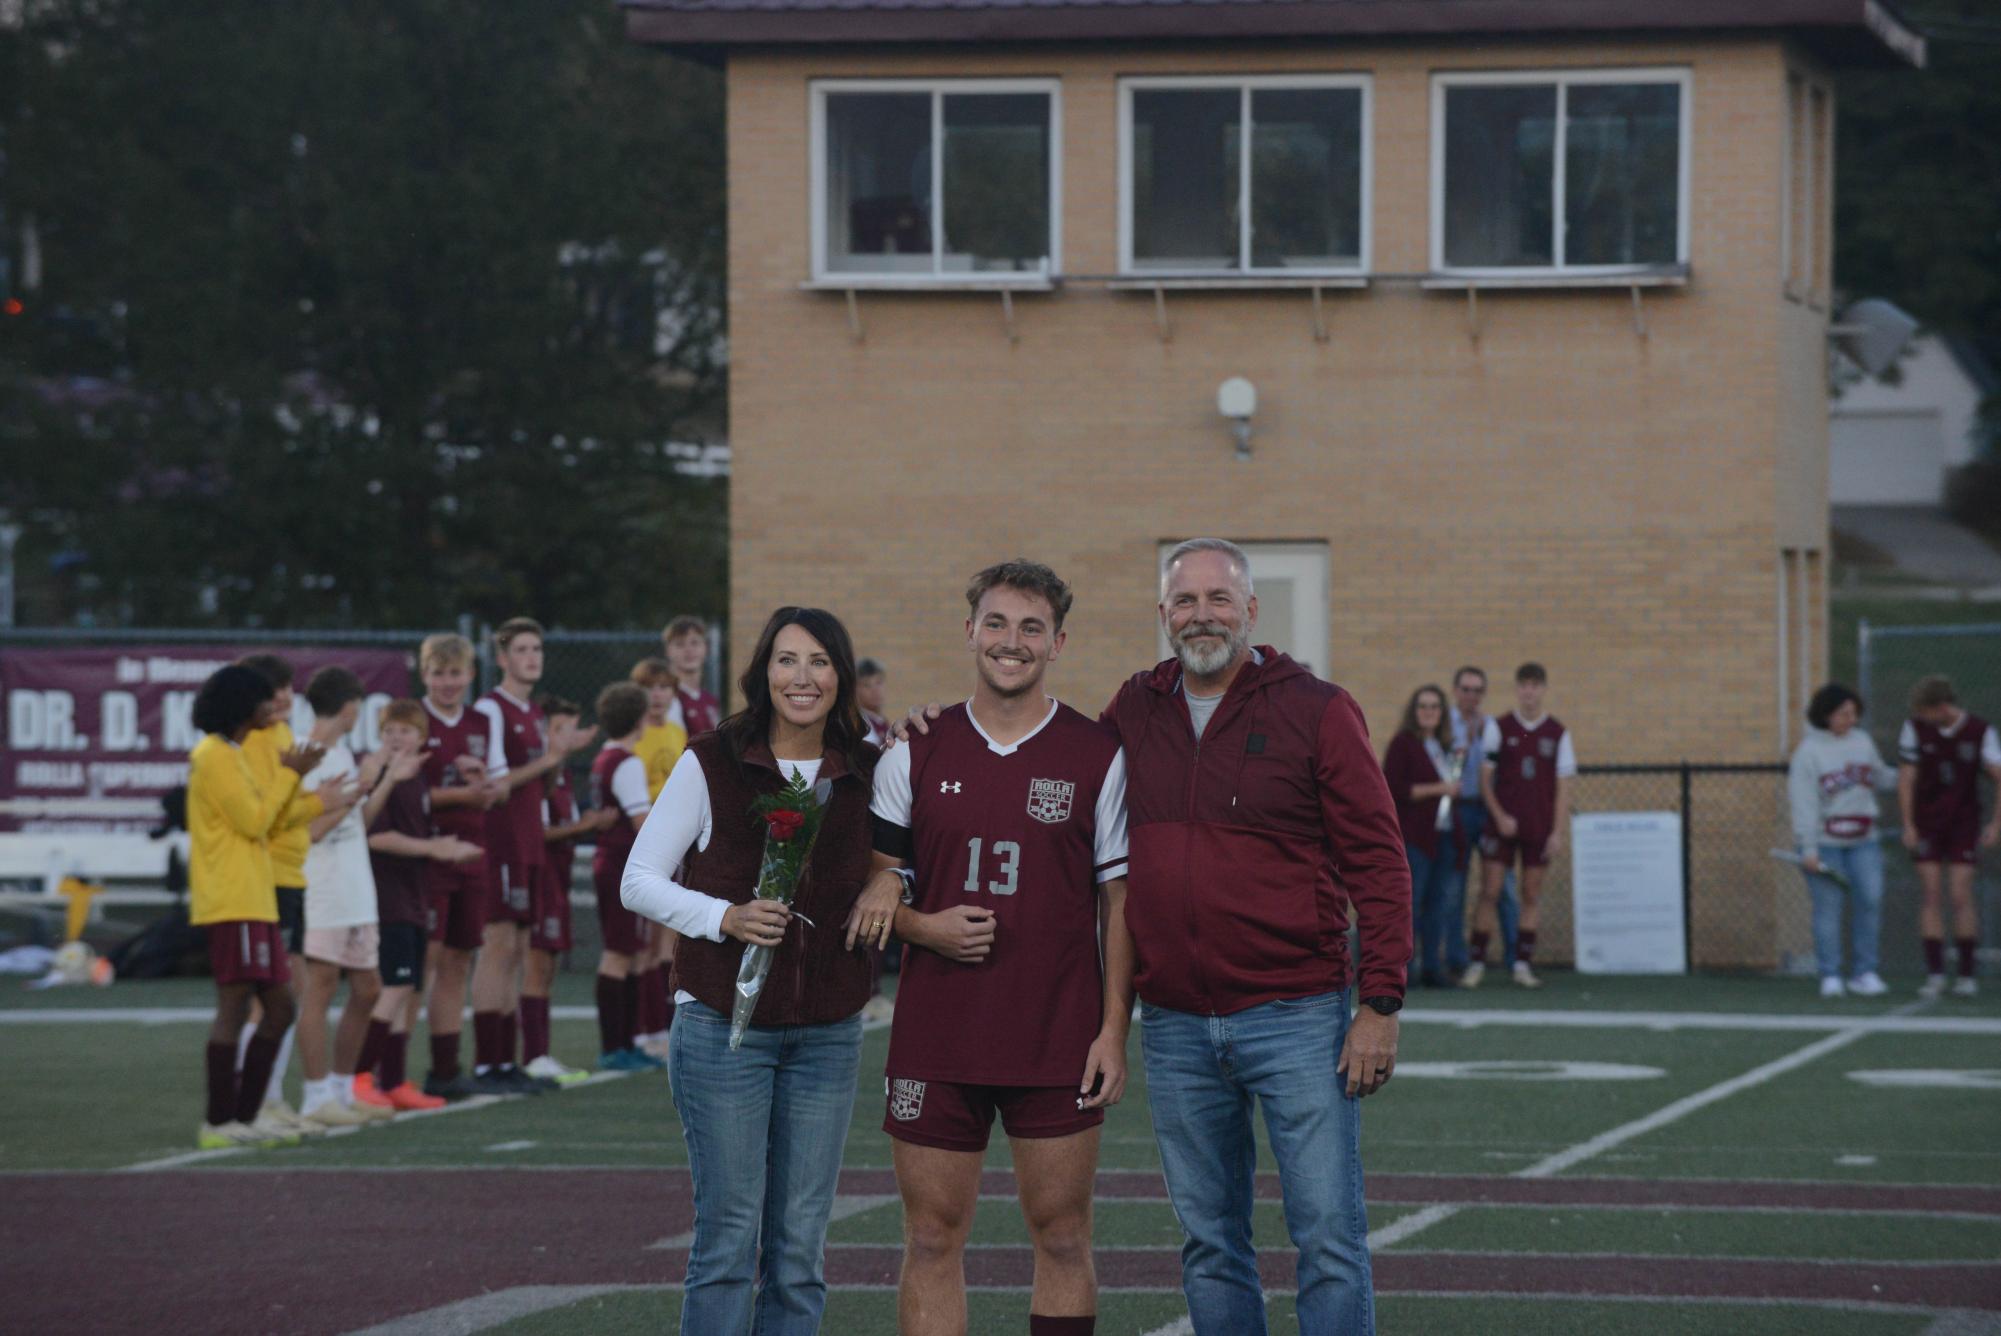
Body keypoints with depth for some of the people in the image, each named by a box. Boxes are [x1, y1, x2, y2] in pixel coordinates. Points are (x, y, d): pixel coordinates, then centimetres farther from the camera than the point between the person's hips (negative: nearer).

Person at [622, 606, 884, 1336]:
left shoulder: (867, 773, 5)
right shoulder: (710, 764, -3)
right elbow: (638, 881, -2)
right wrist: (724, 917, -17)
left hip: (827, 1033, 3)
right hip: (722, 1024, -3)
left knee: (800, 1245, 5)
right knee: (729, 1235, -3)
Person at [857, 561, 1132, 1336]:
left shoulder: (1098, 756, 1)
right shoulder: (916, 754, 6)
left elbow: (1120, 898, 1)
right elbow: (872, 880, 10)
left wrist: (1114, 1030, -6)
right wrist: (921, 926, -11)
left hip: (1058, 1041, -1)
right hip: (936, 1034, 1)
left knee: (1062, 1238, 3)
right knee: (932, 1239, 2)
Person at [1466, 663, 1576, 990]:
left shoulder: (1557, 733, 5)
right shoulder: (1498, 729, 2)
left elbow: (1563, 785, 4)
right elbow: (1485, 778, 1)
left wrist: (1558, 831, -3)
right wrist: (1499, 816, -11)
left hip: (1540, 828, 1)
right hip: (1502, 825, -1)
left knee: (1531, 896, 3)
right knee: (1489, 893, -5)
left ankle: (1523, 965, 7)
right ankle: (1476, 963, -1)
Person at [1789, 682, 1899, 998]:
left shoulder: (1863, 741, 8)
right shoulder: (1808, 751, -8)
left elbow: (1881, 777, 24)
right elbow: (1804, 803, -11)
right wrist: (1809, 849, -15)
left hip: (1863, 841, 4)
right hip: (1824, 842, -4)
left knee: (1871, 901, -4)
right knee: (1828, 907, -3)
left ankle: (1865, 974, 4)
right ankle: (1830, 977, 4)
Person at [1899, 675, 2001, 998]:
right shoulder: (1915, 728, -6)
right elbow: (1906, 779, -2)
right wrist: (1908, 825, -6)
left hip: (1964, 825, -1)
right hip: (1926, 825, 1)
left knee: (1961, 896, -5)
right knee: (1930, 896, -3)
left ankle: (1966, 974, 2)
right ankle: (1935, 974, -2)